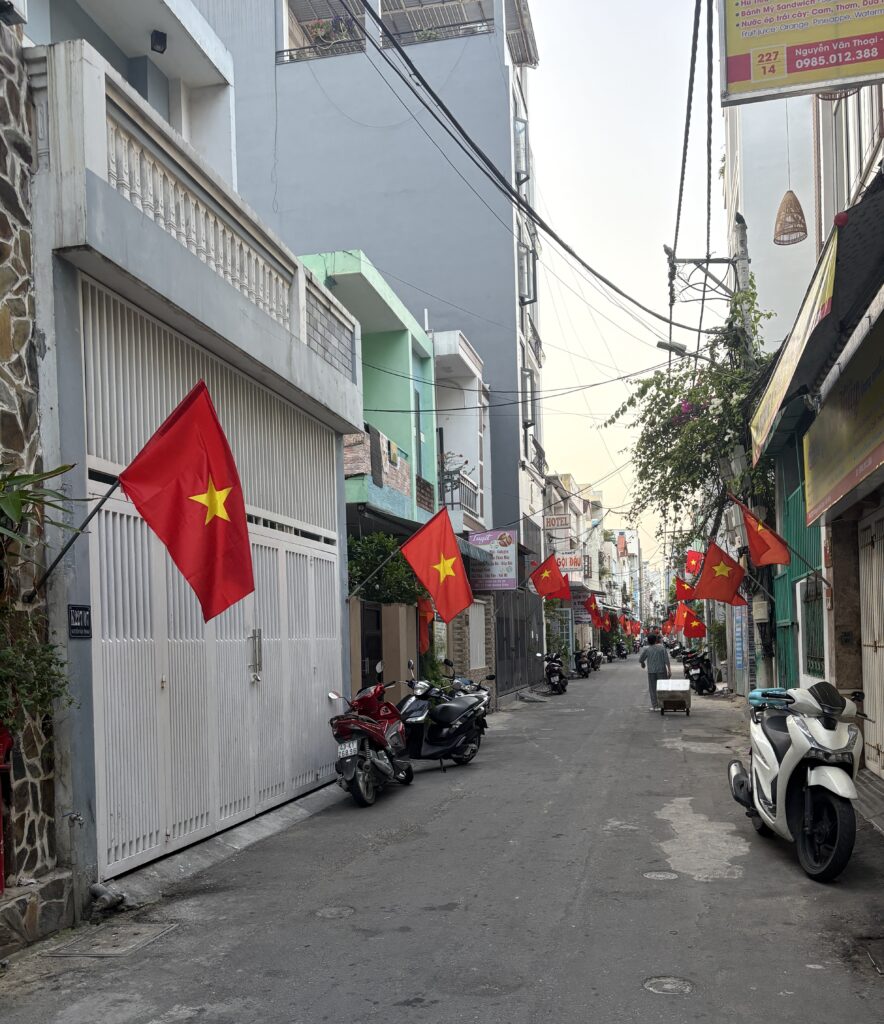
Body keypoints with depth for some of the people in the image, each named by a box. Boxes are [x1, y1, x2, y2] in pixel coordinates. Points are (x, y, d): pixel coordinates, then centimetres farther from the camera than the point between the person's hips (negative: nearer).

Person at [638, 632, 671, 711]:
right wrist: (669, 670, -2)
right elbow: (667, 660, -6)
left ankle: (654, 705, 4)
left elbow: (640, 659, 4)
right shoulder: (662, 648, -3)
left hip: (651, 671, 0)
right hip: (661, 671, 0)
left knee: (652, 689, 6)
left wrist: (642, 663, 27)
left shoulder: (647, 649, -3)